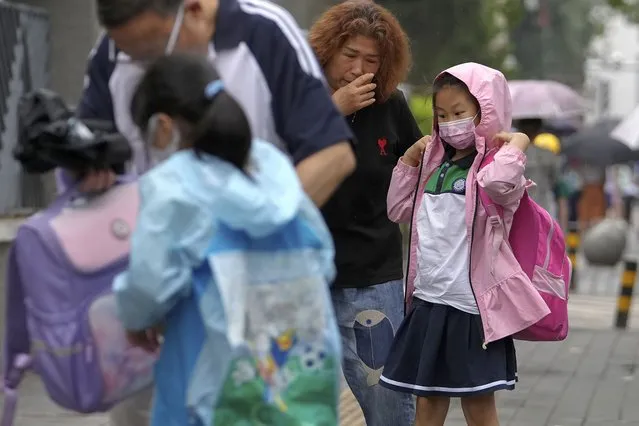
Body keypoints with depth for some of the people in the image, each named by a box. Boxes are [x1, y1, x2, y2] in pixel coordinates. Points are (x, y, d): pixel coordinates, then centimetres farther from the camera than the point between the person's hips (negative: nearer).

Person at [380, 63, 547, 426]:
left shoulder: (497, 162, -9)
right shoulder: (435, 163, 14)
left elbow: (498, 184, -34)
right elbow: (399, 210, 22)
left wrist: (517, 142, -18)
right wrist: (409, 161, 14)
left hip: (472, 304, -7)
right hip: (428, 300, 7)